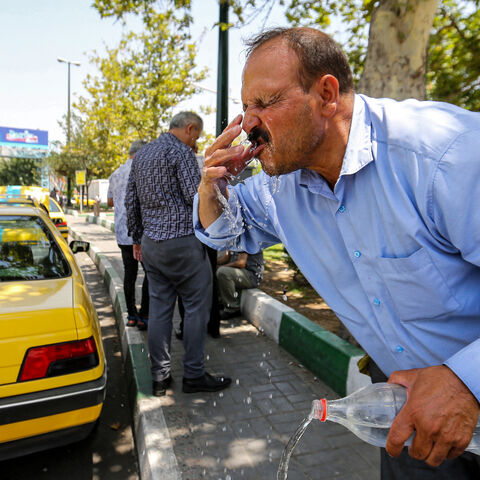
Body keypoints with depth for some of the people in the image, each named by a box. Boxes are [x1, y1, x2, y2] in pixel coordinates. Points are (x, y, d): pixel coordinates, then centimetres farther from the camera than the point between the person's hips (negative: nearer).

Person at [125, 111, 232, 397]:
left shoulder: (142, 155, 18)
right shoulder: (181, 151, -8)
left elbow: (131, 201, 19)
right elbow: (196, 196, -15)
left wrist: (138, 237, 24)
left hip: (151, 244, 8)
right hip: (182, 241, -8)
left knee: (160, 308, 11)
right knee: (197, 307, 3)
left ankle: (160, 377, 18)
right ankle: (194, 375, 10)